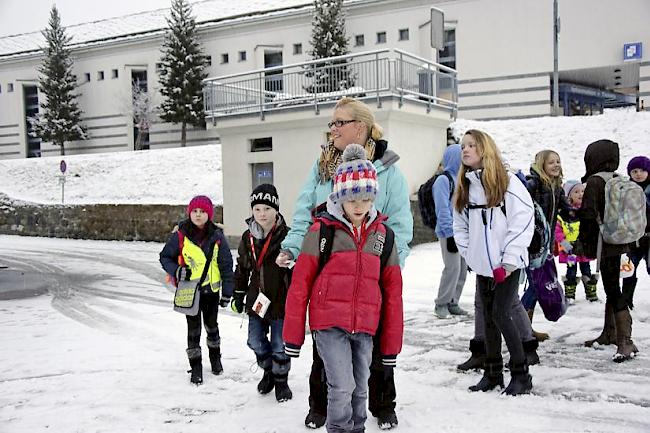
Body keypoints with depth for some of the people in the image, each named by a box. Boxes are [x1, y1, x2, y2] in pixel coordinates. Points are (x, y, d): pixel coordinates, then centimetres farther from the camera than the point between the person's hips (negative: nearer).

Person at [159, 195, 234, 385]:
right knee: (194, 328, 4)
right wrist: (176, 271, -19)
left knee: (211, 324, 19)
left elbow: (226, 265, -2)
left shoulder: (217, 236, -7)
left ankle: (215, 357, 41)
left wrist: (227, 292, -2)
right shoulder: (180, 235, -10)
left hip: (211, 289, 1)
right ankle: (195, 367, 18)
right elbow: (165, 257, 1)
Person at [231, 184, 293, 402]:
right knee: (256, 341, 14)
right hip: (257, 300, 5)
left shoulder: (286, 236, -14)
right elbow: (242, 268, 15)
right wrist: (238, 294, 16)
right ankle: (268, 371, 40)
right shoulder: (248, 238, 3)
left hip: (281, 301, -5)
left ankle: (281, 380, 27)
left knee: (279, 345, 4)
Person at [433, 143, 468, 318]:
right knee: (453, 268, -10)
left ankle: (452, 302, 19)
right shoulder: (443, 180, -9)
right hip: (449, 233, -8)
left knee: (462, 269, 9)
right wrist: (450, 234, -17)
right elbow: (442, 210, -14)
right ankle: (441, 304, 4)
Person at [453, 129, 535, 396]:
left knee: (501, 315, -9)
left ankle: (521, 374, 4)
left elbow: (523, 222, -13)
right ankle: (492, 373, 21)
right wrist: (469, 255, 2)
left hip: (508, 264, -6)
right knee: (488, 317, 10)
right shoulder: (465, 187, 10)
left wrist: (508, 261, -14)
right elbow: (460, 226, 15)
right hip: (482, 265, 6)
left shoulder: (508, 182, -8)